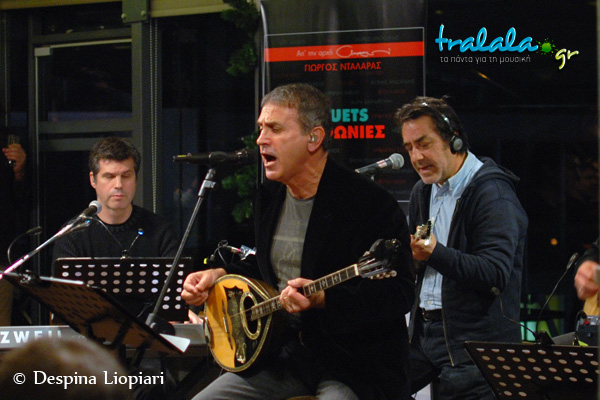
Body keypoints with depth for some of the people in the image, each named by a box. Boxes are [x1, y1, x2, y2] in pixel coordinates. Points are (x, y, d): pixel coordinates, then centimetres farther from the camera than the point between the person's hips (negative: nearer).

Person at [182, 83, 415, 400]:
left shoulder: (370, 204, -14)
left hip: (353, 363, -7)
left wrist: (323, 299, -28)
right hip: (281, 355, 7)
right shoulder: (269, 196, 11)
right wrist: (221, 276, 8)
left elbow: (400, 295, -17)